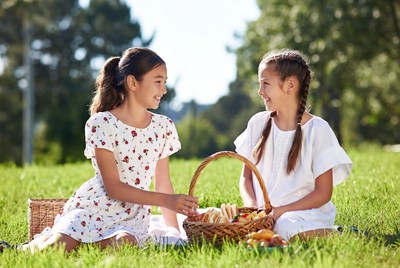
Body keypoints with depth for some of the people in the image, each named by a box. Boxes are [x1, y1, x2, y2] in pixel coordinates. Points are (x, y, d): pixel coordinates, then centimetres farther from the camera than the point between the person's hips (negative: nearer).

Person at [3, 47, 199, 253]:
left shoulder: (163, 127, 7)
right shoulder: (102, 124, -9)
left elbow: (163, 186, 11)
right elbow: (113, 187, -14)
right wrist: (167, 200, -19)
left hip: (133, 215, 4)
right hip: (94, 207, -3)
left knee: (124, 243, -34)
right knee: (58, 247, -31)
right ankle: (27, 248, 5)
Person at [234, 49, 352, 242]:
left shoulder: (317, 129, -4)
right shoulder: (258, 123, 9)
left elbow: (323, 193, -5)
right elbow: (246, 176, 13)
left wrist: (279, 211, -15)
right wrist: (252, 207, -8)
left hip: (303, 213, -3)